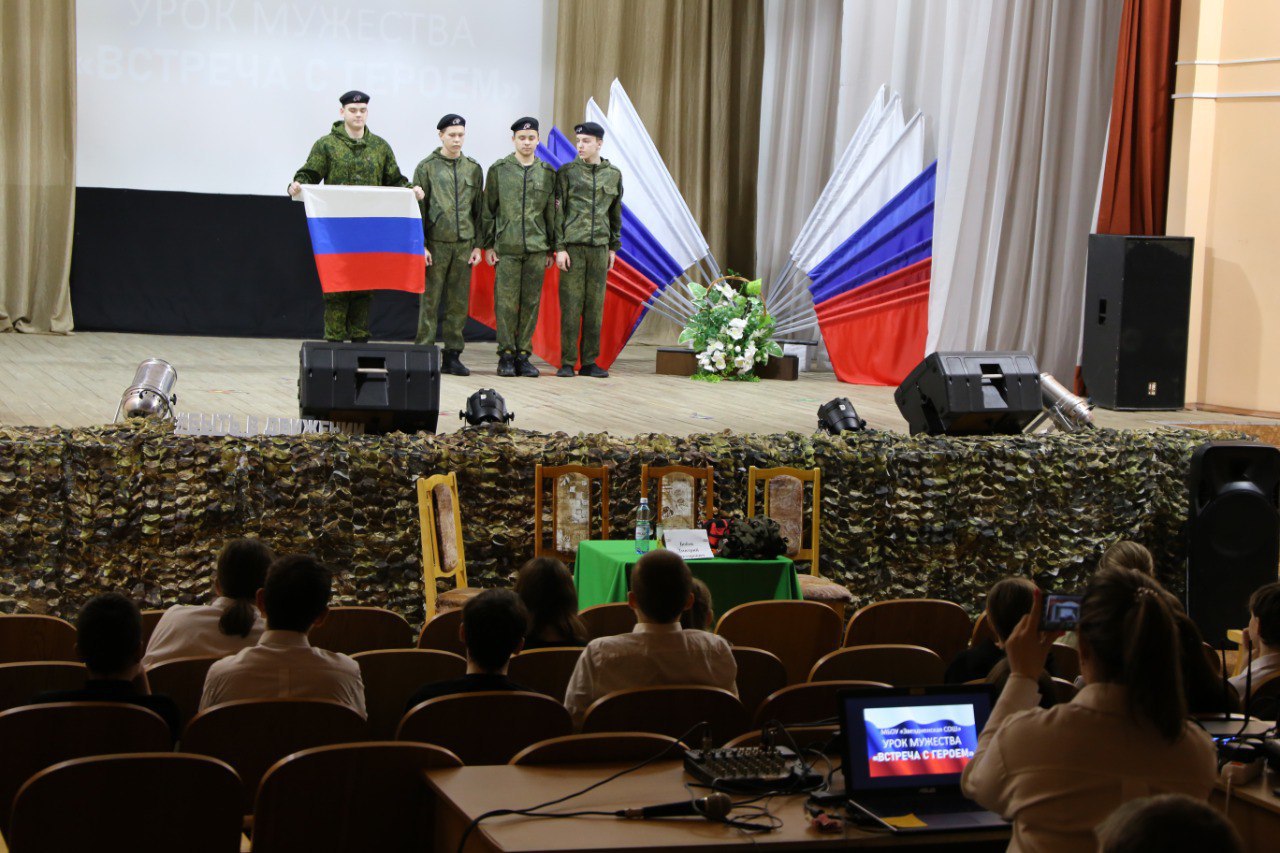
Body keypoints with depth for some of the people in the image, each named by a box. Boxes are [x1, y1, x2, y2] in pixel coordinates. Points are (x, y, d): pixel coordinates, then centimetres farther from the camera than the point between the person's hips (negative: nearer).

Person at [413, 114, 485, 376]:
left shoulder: (473, 168, 11)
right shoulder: (427, 167, 1)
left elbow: (479, 209, 13)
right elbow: (418, 208, -1)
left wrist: (478, 245, 6)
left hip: (464, 245, 3)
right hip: (436, 243, -3)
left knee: (459, 304, 4)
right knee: (430, 302, -2)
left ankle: (452, 355, 10)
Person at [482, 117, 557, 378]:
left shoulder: (547, 173, 10)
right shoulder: (499, 169, 4)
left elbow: (551, 212, 13)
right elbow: (488, 209, 5)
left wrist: (550, 249, 10)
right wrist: (488, 245, 0)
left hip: (536, 249, 2)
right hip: (506, 248, -2)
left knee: (531, 303, 3)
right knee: (506, 303, -4)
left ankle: (523, 355, 10)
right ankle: (506, 356, 2)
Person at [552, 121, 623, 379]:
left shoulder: (613, 174, 11)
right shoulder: (567, 172, 2)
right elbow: (557, 212, -1)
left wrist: (614, 247, 15)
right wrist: (559, 247, -8)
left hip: (599, 248, 3)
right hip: (572, 246, -3)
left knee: (595, 306, 3)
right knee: (571, 305, -4)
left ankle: (589, 362, 9)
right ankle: (567, 363, 0)